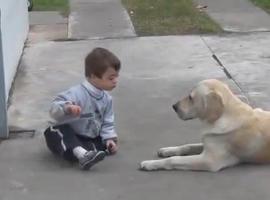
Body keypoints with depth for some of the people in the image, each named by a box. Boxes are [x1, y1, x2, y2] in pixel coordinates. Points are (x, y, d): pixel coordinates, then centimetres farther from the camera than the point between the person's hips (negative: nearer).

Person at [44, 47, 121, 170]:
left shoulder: (107, 99, 1)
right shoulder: (77, 93, -22)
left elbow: (107, 123, 10)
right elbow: (54, 109, -31)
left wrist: (109, 138, -8)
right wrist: (67, 108, -53)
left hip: (90, 139, 6)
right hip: (66, 137, -6)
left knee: (111, 146, -12)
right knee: (55, 132, -38)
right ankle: (82, 154, -59)